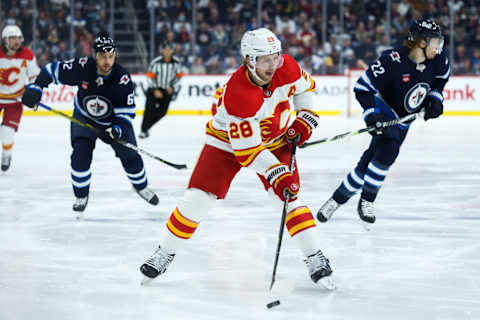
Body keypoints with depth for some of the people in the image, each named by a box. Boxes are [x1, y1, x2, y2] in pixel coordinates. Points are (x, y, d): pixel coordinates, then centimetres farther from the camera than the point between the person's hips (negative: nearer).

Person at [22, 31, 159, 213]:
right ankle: (81, 196, 1)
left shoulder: (123, 79, -28)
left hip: (113, 121, 0)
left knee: (129, 155, 0)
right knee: (81, 153, -18)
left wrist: (118, 129, -40)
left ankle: (141, 187, 30)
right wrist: (35, 88, -24)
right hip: (84, 118, 0)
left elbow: (127, 111, -23)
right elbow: (51, 70, -14)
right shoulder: (82, 67, -28)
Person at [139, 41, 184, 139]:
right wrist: (155, 90, -17)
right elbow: (150, 77, -11)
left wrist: (172, 87, -4)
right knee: (150, 109, -15)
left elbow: (179, 75, 7)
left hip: (167, 90, 3)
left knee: (162, 112, -3)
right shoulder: (156, 62, -16)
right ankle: (143, 130, -7)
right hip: (154, 88, -3)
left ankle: (146, 127, 14)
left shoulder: (176, 63, -7)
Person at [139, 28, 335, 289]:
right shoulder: (237, 92, -36)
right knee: (198, 198, -7)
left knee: (287, 195, -13)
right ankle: (165, 252, 11)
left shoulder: (286, 67, -21)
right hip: (228, 140, -3)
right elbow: (247, 150, -33)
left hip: (274, 138, 4)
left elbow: (305, 86, 6)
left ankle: (314, 258, -5)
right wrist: (277, 174, -37)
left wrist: (305, 119, -7)